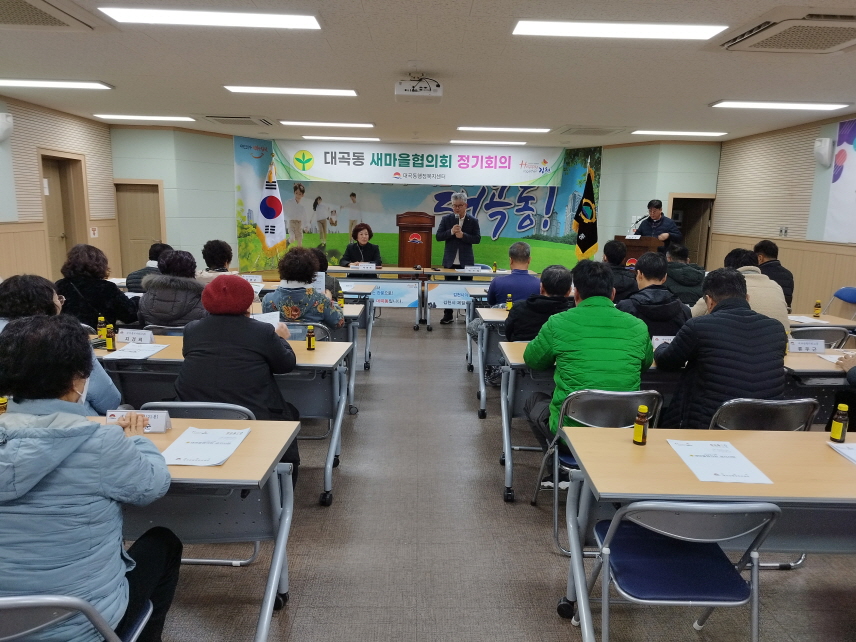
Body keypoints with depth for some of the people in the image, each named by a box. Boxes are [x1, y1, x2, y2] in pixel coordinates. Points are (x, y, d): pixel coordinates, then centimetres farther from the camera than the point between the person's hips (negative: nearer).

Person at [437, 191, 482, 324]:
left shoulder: (473, 220, -1)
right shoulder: (446, 219, 1)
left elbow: (477, 239, -5)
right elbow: (438, 237, -3)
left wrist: (463, 235, -19)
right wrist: (451, 232, -19)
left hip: (466, 261, -1)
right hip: (450, 261, 1)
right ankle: (448, 315, 15)